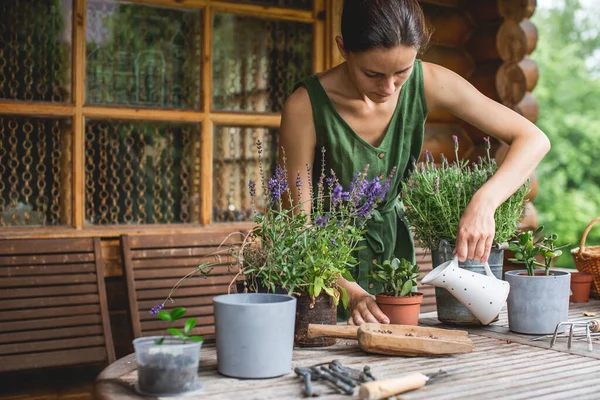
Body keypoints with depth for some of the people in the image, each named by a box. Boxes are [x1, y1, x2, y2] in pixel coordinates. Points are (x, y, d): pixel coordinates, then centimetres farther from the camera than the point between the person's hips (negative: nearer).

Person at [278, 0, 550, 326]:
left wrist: (484, 202, -32)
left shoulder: (427, 83, -16)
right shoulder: (306, 106, -25)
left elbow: (534, 140, -15)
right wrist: (350, 292, -30)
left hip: (391, 245, 3)